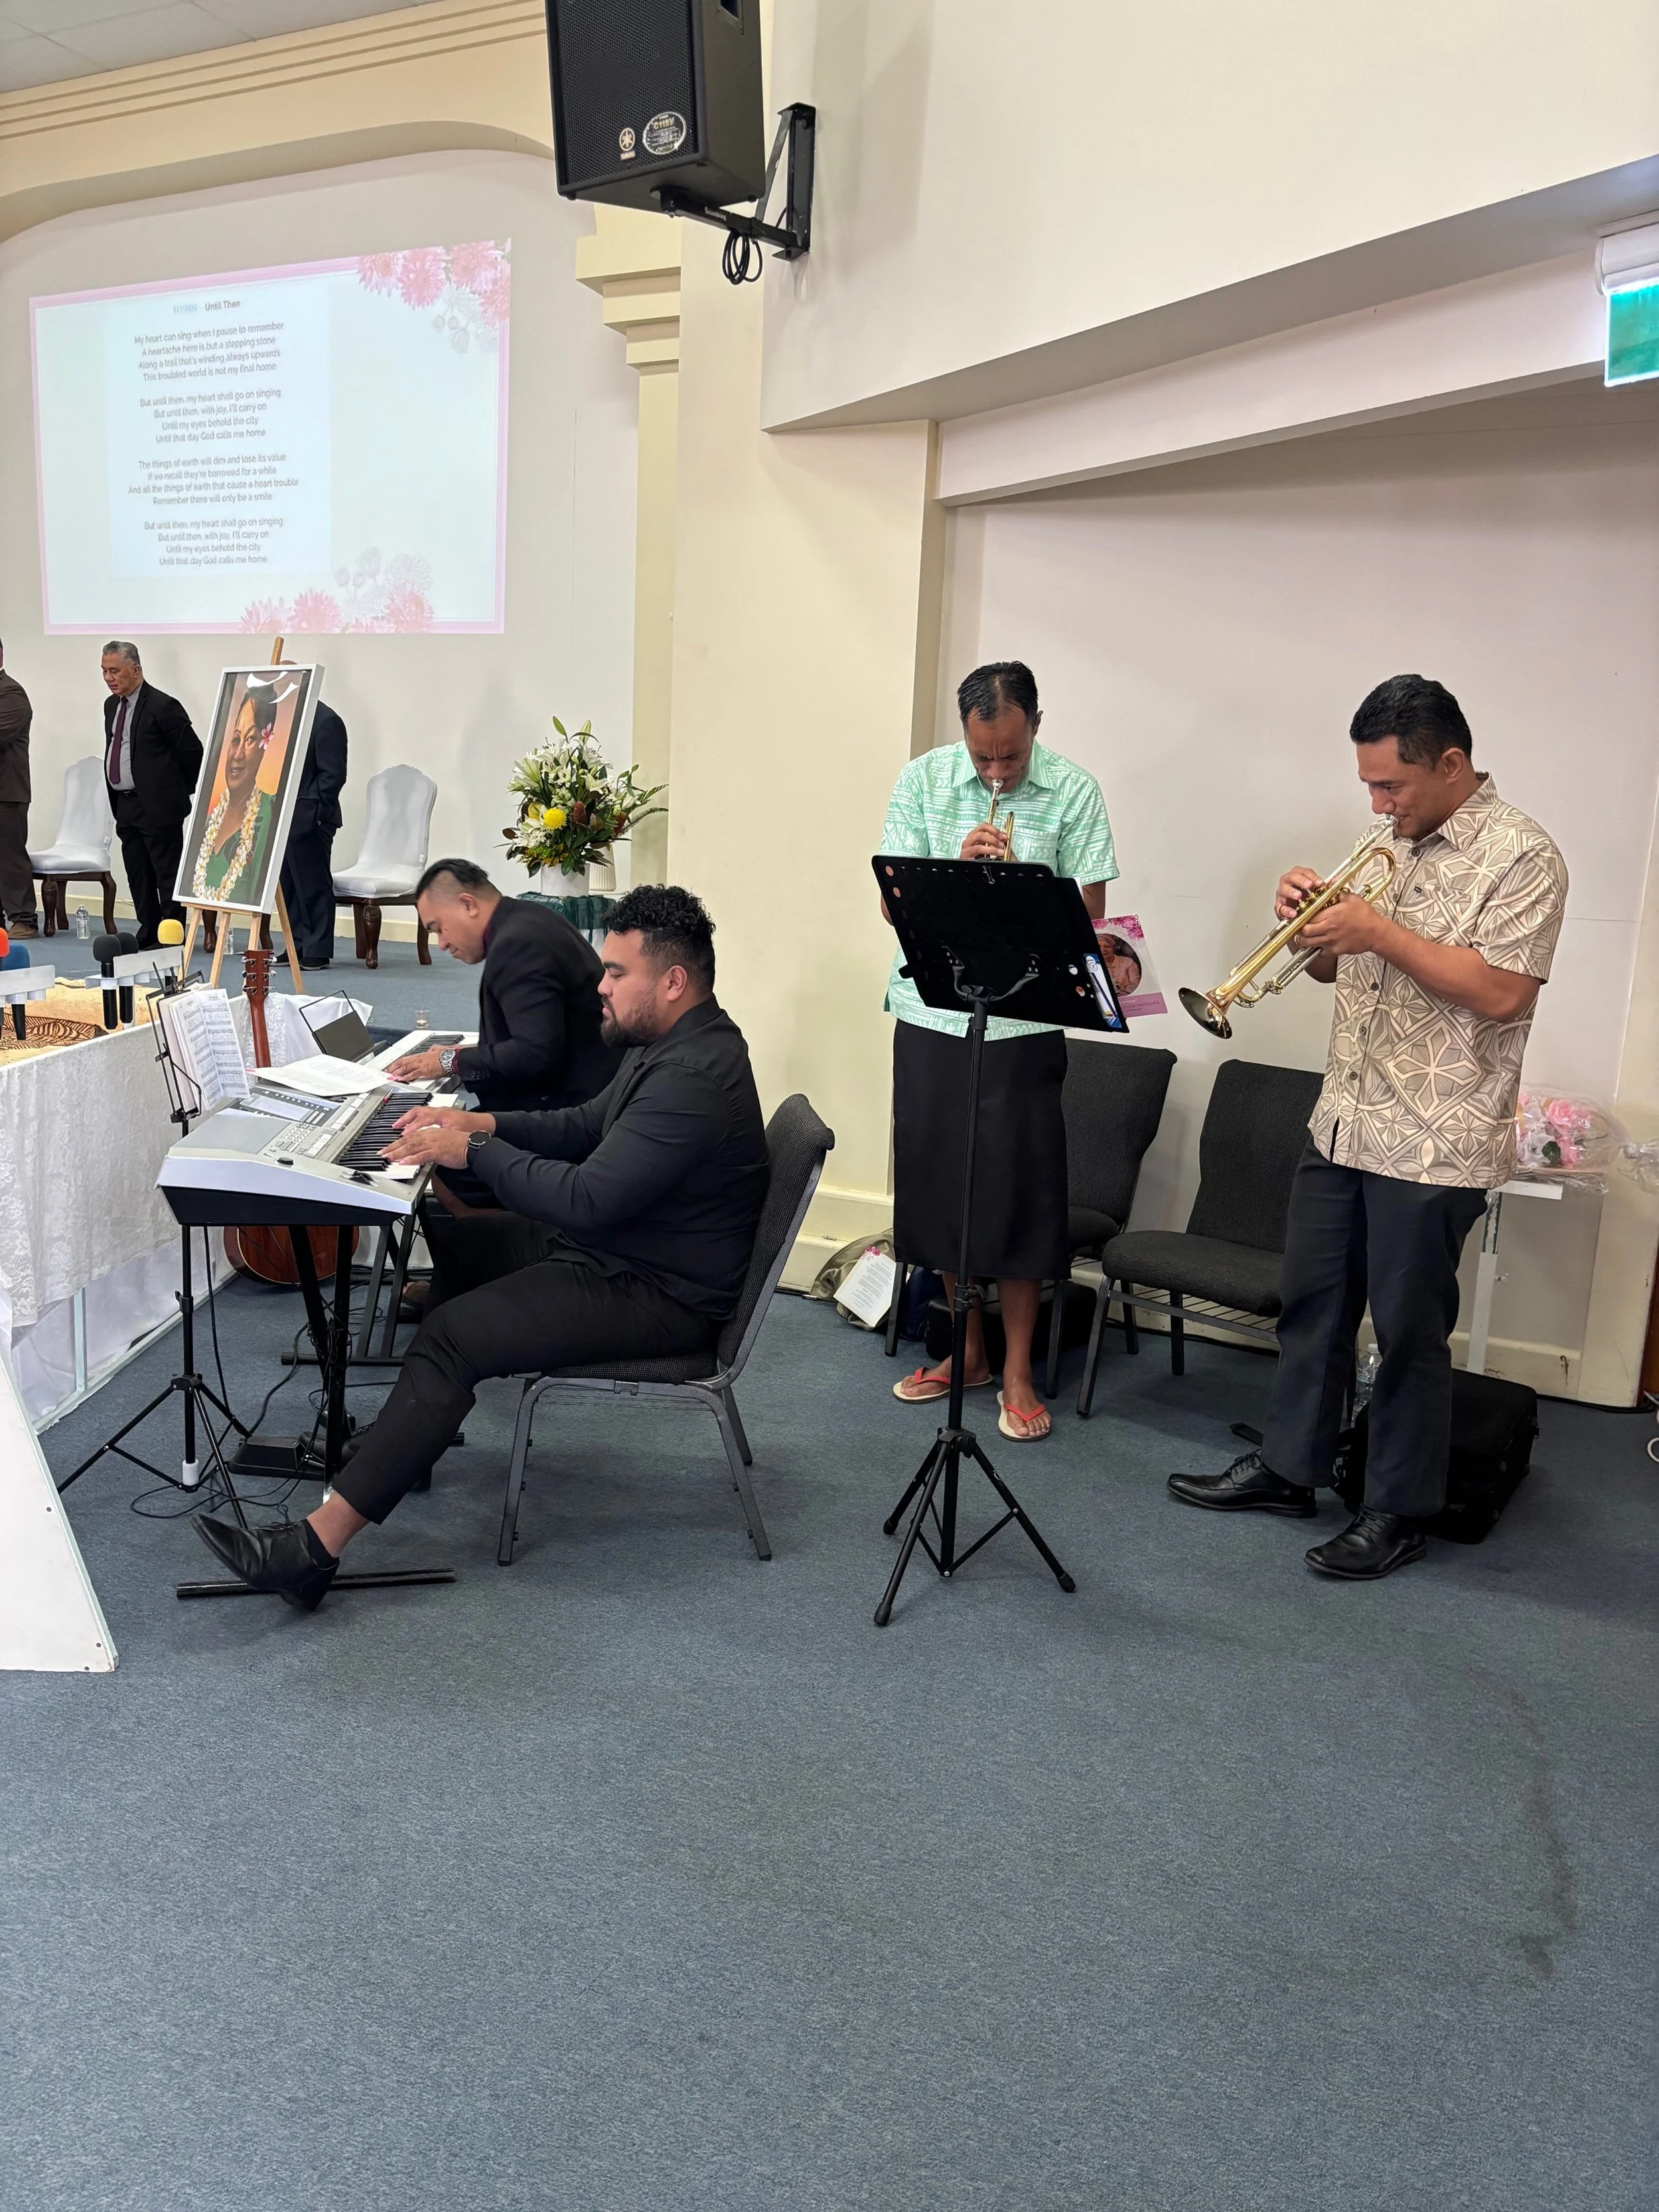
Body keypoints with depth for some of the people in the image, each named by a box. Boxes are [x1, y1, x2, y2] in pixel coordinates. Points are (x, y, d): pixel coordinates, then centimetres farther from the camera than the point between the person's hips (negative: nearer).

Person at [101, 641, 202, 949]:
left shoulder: (162, 706, -13)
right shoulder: (111, 705, 12)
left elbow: (193, 751, -11)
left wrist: (184, 792, 0)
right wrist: (117, 803, 17)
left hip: (159, 807, -9)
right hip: (125, 806, 9)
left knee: (168, 876, -3)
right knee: (138, 877, 13)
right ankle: (148, 937, 21)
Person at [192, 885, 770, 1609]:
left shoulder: (694, 1077, -27)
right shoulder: (669, 1041, 8)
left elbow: (587, 1199, -30)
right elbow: (588, 1125, 20)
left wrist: (476, 1151, -19)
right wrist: (485, 1124, 6)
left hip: (658, 1294, -11)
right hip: (619, 1250, 11)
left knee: (452, 1337, -22)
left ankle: (317, 1545, -22)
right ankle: (406, 1433, 19)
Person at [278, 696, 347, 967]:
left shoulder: (326, 721, -10)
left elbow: (333, 775, -14)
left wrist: (316, 814, -17)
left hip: (309, 821, -9)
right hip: (285, 819, 9)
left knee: (314, 886, -3)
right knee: (290, 886, 11)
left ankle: (317, 952, 3)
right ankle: (297, 946, 19)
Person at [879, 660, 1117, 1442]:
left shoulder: (1074, 792, -3)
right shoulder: (923, 780, 2)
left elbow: (1087, 916, -4)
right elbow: (895, 903, -1)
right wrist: (959, 869, -18)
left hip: (1023, 1022, -2)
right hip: (930, 1016, 3)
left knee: (1019, 1193, 0)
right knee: (938, 1185, 11)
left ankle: (1017, 1371, 14)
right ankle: (967, 1350, 28)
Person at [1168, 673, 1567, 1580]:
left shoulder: (1520, 857, -11)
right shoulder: (1392, 846, 13)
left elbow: (1500, 993, -21)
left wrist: (1381, 934, -20)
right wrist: (1309, 917, -3)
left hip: (1432, 1147, -7)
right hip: (1342, 1124, 8)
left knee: (1409, 1332, 4)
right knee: (1312, 1302, 15)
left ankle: (1398, 1510, 19)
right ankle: (1288, 1467, 29)